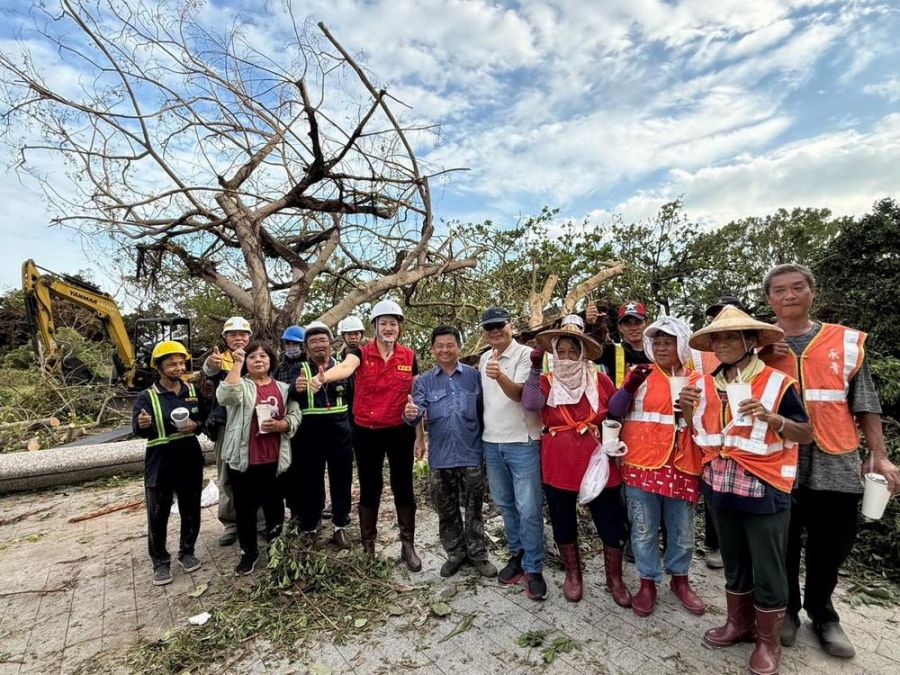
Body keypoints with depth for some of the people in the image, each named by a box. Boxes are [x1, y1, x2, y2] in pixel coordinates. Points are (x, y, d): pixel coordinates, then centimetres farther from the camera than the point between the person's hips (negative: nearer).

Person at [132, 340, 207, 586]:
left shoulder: (193, 391, 4)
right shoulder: (147, 397, -8)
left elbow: (207, 418, 9)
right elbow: (138, 430, -18)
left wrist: (196, 425, -12)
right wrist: (143, 425, -42)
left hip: (190, 461, 3)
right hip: (159, 464, -3)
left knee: (191, 512, 14)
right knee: (158, 516, 7)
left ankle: (187, 552, 32)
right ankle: (160, 562, 24)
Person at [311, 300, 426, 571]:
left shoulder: (409, 357, -1)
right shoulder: (361, 353, -7)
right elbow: (345, 368, -31)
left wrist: (420, 436, 2)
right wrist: (323, 377, -53)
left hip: (400, 431, 1)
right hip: (366, 432, -1)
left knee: (403, 487, 9)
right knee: (369, 489, 11)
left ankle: (408, 544, 27)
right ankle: (368, 547, 30)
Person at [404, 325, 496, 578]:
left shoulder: (474, 376, 0)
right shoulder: (423, 381, 2)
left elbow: (485, 412, 1)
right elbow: (417, 412, -10)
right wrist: (410, 415, -33)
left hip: (472, 455, -1)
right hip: (440, 458, 2)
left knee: (473, 510, 13)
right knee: (446, 512, 16)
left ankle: (478, 554, 31)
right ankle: (455, 553, 35)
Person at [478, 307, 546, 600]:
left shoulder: (525, 354, -11)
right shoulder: (484, 358, 8)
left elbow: (518, 393, -25)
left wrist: (500, 376, -43)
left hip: (522, 443, -6)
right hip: (491, 442, 6)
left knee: (528, 508, -1)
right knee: (505, 505, 18)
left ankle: (534, 568, 16)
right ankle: (517, 554, 35)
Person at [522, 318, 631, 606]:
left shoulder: (599, 380, -1)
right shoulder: (546, 382, -4)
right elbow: (530, 404, -24)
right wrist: (535, 368, -27)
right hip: (559, 468, 0)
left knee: (612, 525, 11)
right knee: (564, 524, 16)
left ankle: (614, 578, 35)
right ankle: (573, 575, 40)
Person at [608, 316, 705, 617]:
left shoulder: (695, 381, 7)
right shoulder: (642, 375, -1)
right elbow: (615, 410, -7)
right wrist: (630, 386, -24)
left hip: (682, 466, 3)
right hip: (643, 464, -2)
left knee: (682, 529, 16)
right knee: (644, 529, 8)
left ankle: (680, 579, 37)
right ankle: (648, 582, 26)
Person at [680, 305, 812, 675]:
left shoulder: (777, 382, -11)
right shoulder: (705, 386, 4)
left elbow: (807, 434, -7)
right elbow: (696, 434, 12)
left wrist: (771, 418, -25)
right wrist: (688, 408, -7)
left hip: (764, 490, -4)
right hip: (720, 488, 5)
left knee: (767, 570, 8)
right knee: (734, 564, 20)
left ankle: (768, 641, 29)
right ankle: (739, 623, 40)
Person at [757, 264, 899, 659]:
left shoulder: (848, 342, 5)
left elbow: (865, 404, 7)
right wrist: (761, 356, -12)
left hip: (836, 464, 1)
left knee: (831, 545, 12)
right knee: (783, 545, 12)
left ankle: (821, 611, 37)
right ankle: (785, 607, 34)